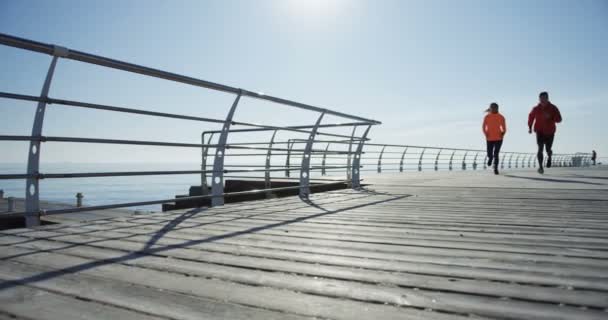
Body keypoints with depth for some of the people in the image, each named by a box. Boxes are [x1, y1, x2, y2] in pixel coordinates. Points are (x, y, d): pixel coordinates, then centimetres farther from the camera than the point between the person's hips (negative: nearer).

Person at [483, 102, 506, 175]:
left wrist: (503, 133, -16)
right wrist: (486, 134, -13)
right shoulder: (487, 117, -1)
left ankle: (496, 169, 0)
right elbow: (483, 127, 3)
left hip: (498, 138, -1)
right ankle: (490, 158, 41)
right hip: (490, 139, 1)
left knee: (496, 154, -10)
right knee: (489, 154, 4)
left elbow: (504, 128, 3)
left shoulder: (501, 117, -1)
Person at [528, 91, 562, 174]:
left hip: (550, 132, 1)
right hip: (540, 132, 0)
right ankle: (540, 167, -19)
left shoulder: (553, 108, -7)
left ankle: (549, 157, 44)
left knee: (548, 149, 7)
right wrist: (529, 127, 10)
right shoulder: (536, 109, -5)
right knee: (540, 148, -18)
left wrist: (550, 117, -29)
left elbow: (559, 119, -12)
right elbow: (531, 117, 14)